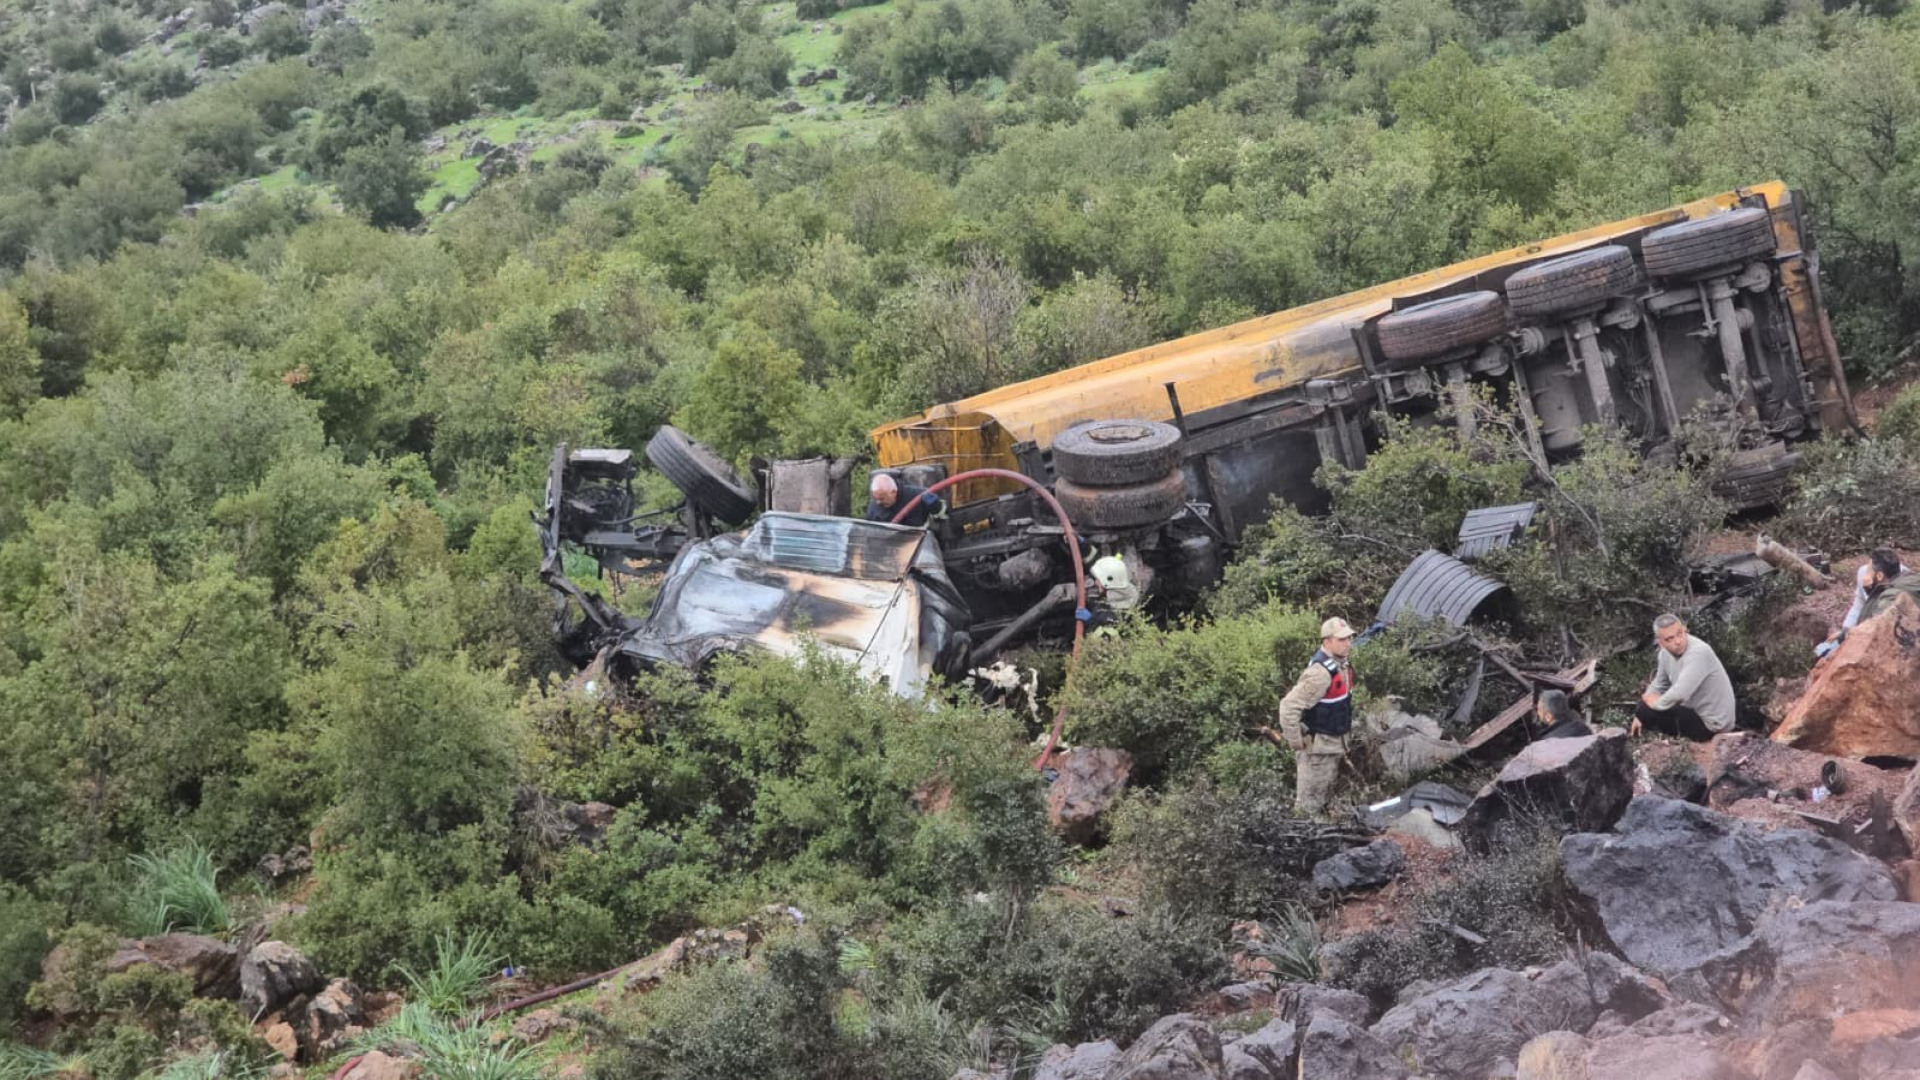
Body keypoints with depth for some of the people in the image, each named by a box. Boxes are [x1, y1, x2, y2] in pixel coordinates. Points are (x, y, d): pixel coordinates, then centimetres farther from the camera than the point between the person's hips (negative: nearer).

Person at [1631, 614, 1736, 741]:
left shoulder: (1699, 652, -29)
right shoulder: (1666, 652, -2)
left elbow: (1679, 694, -38)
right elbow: (1659, 685, 15)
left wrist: (1657, 703, -19)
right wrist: (1639, 716, 9)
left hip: (1710, 724, -9)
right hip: (1695, 710, 9)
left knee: (1646, 711, -14)